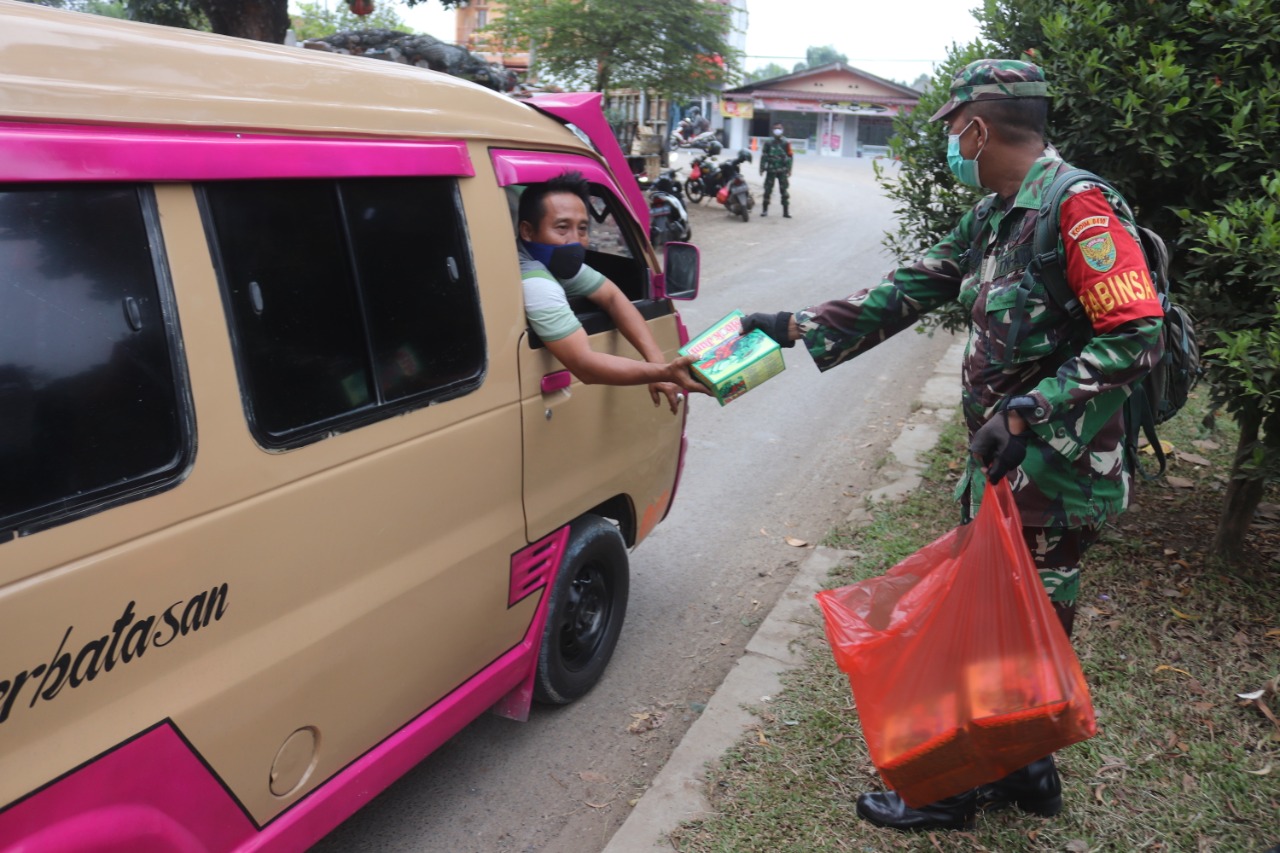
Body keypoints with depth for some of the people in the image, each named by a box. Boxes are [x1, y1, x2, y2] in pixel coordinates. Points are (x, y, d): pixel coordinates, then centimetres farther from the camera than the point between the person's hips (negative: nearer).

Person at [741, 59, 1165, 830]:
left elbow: (1137, 337, -22)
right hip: (1006, 463, 8)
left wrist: (1026, 411, -27)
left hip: (1056, 474, -8)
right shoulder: (992, 218, 10)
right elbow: (908, 292, 9)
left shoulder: (1078, 207, -18)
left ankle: (956, 790, 25)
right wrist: (799, 327, 2)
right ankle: (1025, 773, 38)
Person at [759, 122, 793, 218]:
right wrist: (762, 168, 2)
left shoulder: (786, 143, 0)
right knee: (767, 190, 3)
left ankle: (786, 211, 3)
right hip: (770, 170, 1)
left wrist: (789, 170, -4)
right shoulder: (768, 142, 2)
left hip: (782, 171, -1)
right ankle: (764, 210, 12)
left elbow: (790, 156, 1)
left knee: (784, 191, 0)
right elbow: (764, 156, 5)